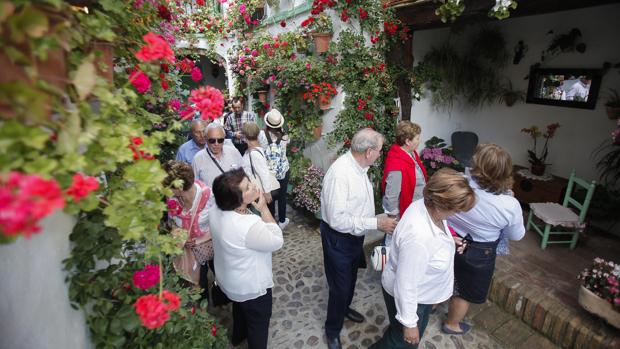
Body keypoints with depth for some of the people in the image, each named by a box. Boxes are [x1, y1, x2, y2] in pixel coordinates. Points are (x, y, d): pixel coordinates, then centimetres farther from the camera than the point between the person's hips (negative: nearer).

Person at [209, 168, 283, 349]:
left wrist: (253, 207, -8)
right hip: (252, 287, -8)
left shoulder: (216, 210, -16)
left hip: (229, 280, 8)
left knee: (239, 308, 37)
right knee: (259, 323, 23)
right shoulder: (249, 226, -42)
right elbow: (277, 241, -24)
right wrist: (264, 209, -26)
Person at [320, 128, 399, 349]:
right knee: (340, 287, 9)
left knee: (351, 278, 29)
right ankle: (332, 331, 36)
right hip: (339, 239, -9)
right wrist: (376, 223, -29)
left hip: (355, 235, 9)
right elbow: (337, 219, -32)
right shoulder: (340, 173, -31)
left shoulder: (359, 167, -3)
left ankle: (345, 308, 57)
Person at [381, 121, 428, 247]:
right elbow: (391, 196, -27)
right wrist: (392, 219, -18)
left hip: (415, 209, 9)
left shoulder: (411, 153, -5)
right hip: (402, 213, -9)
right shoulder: (397, 166, -34)